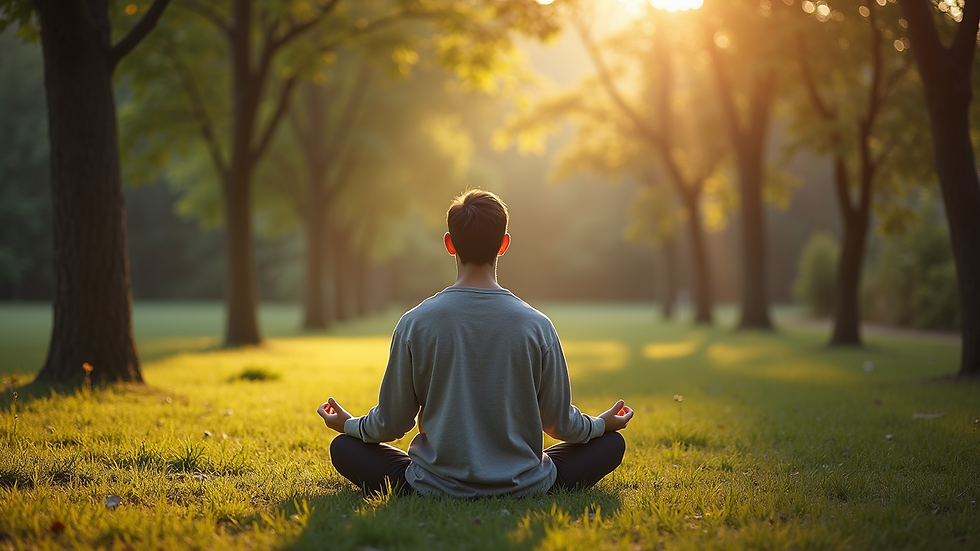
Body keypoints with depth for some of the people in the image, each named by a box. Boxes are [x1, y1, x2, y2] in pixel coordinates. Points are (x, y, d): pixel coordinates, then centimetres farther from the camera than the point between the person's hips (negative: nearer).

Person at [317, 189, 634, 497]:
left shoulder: (414, 324, -11)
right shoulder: (536, 326, -11)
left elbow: (391, 425, -3)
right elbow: (561, 424, -1)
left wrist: (349, 424, 19)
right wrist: (602, 424, 21)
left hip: (435, 487, -1)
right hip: (524, 487, 1)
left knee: (344, 447, 19)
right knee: (611, 443, 19)